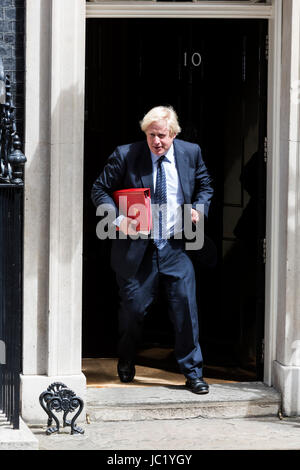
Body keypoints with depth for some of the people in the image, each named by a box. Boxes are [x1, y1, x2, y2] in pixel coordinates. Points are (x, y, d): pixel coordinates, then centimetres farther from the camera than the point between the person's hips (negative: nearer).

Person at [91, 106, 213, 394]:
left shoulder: (191, 153, 2)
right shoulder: (125, 156, -6)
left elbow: (205, 186, 16)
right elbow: (100, 189, -1)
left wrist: (199, 209, -5)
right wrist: (118, 218, -17)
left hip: (176, 247, 1)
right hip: (135, 248, -1)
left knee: (186, 307, -5)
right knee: (133, 309, 9)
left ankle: (193, 373, 7)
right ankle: (126, 364, 36)